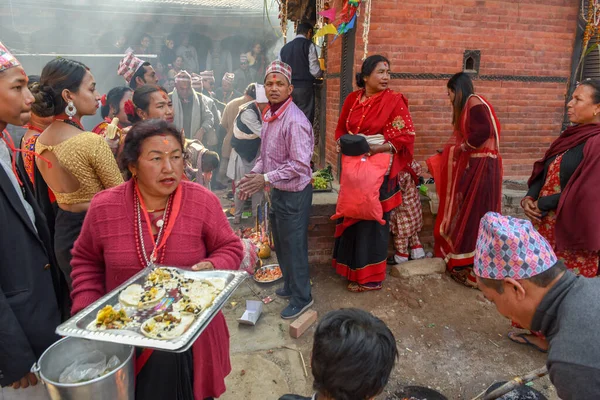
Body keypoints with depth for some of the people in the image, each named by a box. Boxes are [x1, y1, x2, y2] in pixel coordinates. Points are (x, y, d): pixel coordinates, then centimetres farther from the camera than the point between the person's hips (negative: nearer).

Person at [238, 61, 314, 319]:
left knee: (294, 246, 5)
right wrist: (253, 177, 3)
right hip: (277, 191, 9)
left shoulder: (294, 121, -22)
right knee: (280, 244, 22)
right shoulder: (269, 116, 7)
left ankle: (301, 298, 24)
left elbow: (300, 165, -25)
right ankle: (290, 285, 43)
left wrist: (266, 179, -24)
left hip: (294, 193, -9)